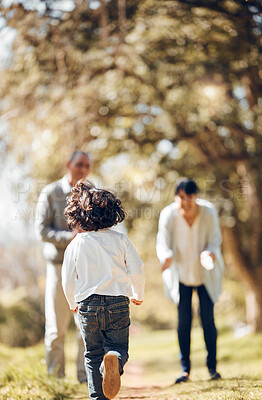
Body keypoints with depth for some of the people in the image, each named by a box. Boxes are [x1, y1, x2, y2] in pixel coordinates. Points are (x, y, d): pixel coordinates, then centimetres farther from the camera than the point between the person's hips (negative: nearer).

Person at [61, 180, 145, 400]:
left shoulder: (76, 244, -2)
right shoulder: (121, 240, -3)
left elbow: (68, 280, 2)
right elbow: (137, 270, -2)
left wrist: (73, 303, 22)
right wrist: (138, 295, 17)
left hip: (88, 305, 1)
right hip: (118, 303, -1)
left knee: (93, 355, 16)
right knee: (118, 346, 10)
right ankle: (114, 359, -25)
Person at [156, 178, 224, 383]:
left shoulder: (209, 211, -16)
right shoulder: (168, 215, -18)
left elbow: (215, 241, -11)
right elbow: (163, 244, -17)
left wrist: (209, 254, -33)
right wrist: (167, 258, -39)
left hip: (205, 273, 0)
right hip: (181, 273, 0)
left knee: (207, 318, -4)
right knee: (184, 318, -4)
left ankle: (212, 367, 9)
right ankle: (185, 369, 6)